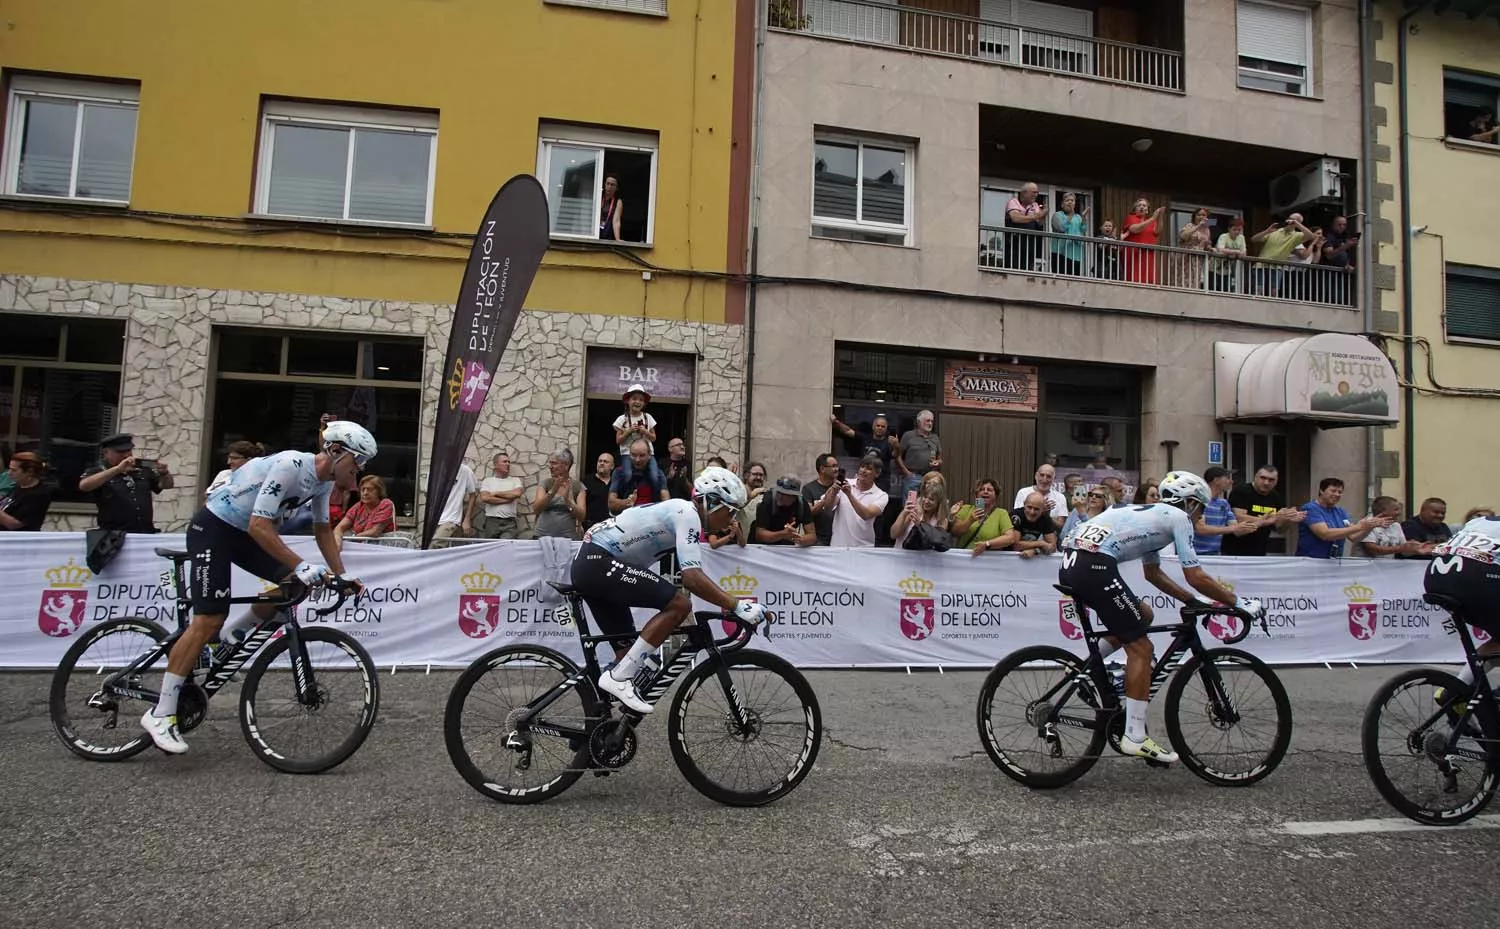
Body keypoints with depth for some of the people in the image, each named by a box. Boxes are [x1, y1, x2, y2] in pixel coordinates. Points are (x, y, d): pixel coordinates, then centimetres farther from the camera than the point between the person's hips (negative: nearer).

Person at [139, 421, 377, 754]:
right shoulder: (290, 465, -29)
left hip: (245, 533, 9)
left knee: (296, 584, -4)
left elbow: (323, 530, 10)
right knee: (208, 620, -14)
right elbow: (259, 526, -32)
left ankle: (231, 635, 16)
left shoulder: (324, 480, -2)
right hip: (213, 528, -9)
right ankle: (160, 714, -6)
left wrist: (341, 575, 3)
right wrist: (301, 565, -36)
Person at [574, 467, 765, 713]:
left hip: (588, 564, 11)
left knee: (629, 650, 15)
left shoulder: (680, 513, 18)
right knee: (678, 604, -17)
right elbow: (693, 578, -25)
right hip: (598, 561, -11)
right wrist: (738, 606, -23)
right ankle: (619, 677, -13)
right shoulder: (687, 514, -13)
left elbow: (683, 577, 25)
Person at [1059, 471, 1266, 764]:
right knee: (1141, 649, 2)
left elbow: (1153, 573, 39)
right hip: (1095, 567, -9)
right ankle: (1135, 738, 3)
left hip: (1071, 564, 9)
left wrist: (1194, 601, 38)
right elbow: (1197, 577, 3)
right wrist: (1240, 603, 14)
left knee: (1142, 615, 25)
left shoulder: (1151, 514, 32)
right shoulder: (1179, 517, 8)